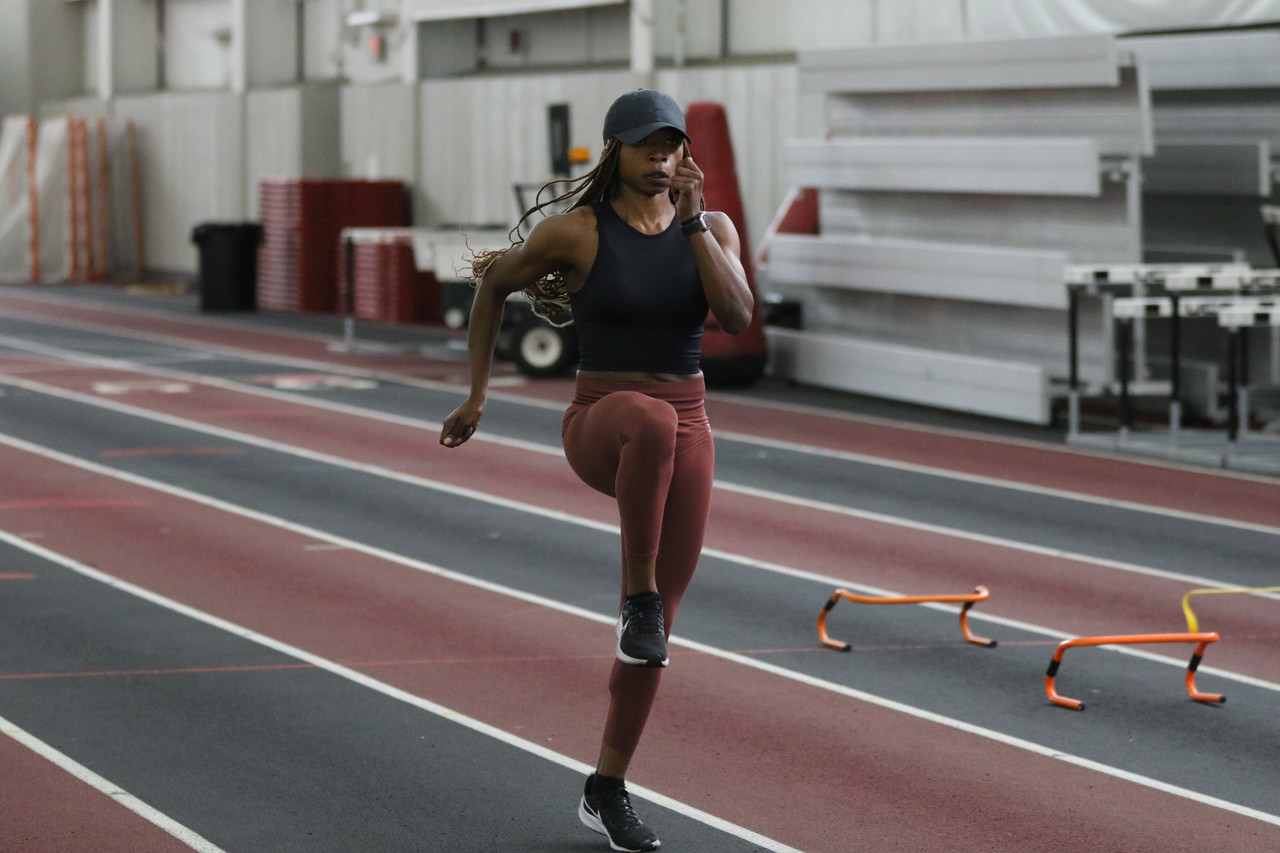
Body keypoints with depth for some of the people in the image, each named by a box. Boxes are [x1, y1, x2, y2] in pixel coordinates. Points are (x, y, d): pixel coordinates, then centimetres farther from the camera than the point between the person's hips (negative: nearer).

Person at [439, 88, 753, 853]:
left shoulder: (711, 227, 3)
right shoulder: (576, 230, -6)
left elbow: (737, 316, -13)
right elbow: (494, 284, 9)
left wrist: (691, 219, -17)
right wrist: (478, 394, 10)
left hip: (686, 436, 4)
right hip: (600, 425, -4)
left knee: (655, 627, 5)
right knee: (651, 422, -43)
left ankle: (607, 790, 20)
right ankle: (638, 596, -31)